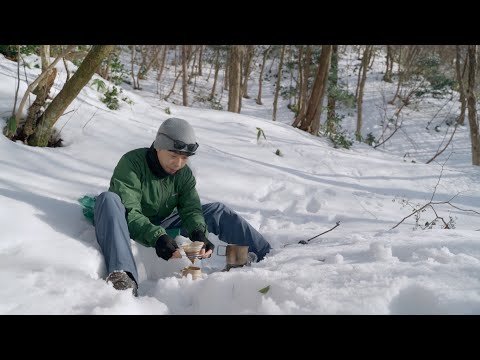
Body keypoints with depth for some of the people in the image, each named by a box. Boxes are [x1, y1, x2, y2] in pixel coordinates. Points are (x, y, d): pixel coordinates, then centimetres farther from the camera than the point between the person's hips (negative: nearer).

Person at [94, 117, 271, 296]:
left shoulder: (184, 173, -3)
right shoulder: (131, 163, -21)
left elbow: (191, 209, -10)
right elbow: (129, 212, -30)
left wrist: (200, 234, -32)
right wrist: (156, 237, -45)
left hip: (163, 225, 5)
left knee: (217, 211, -5)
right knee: (108, 199, -38)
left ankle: (267, 257, 0)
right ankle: (123, 276, -57)